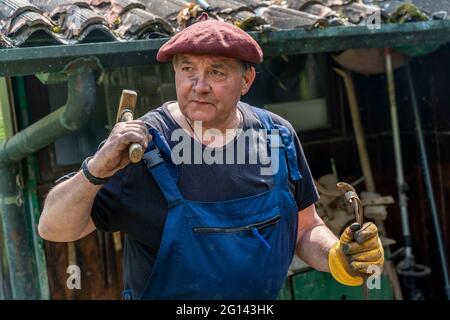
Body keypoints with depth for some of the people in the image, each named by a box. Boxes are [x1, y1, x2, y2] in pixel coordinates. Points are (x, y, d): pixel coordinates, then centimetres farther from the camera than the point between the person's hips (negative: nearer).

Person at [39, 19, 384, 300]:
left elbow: (305, 228, 2)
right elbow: (54, 228, -19)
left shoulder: (278, 137, -9)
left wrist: (336, 258, -18)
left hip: (265, 294, 4)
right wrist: (96, 171, -36)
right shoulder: (140, 148, -19)